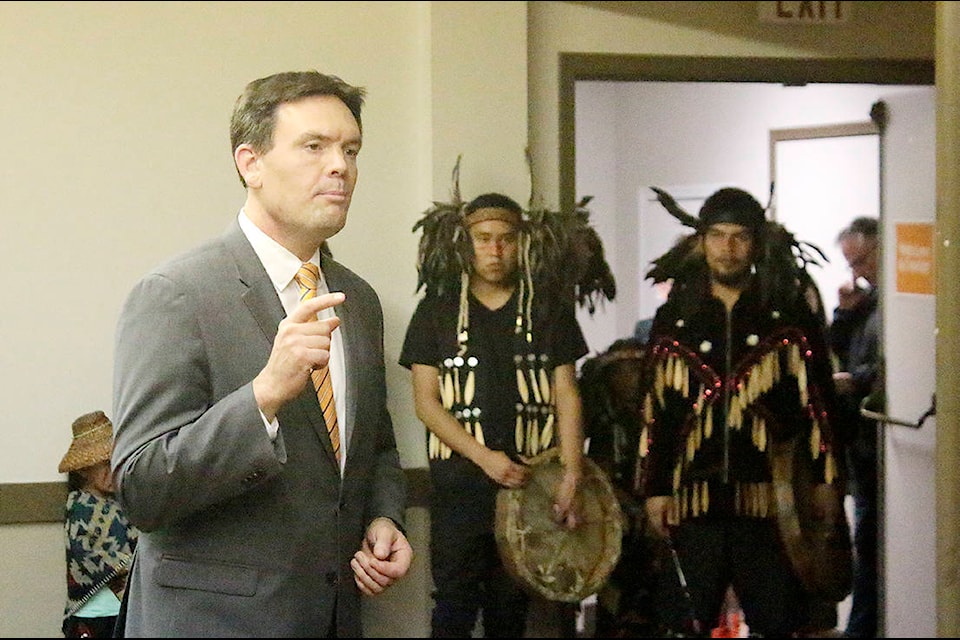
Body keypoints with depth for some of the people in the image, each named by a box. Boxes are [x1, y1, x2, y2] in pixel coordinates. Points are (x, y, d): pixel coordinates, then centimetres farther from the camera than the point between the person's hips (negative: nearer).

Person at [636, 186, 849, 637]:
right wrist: (655, 489, 5)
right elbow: (654, 411, 10)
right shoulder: (674, 320, 10)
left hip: (771, 497, -1)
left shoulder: (790, 315, 6)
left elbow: (819, 401, 4)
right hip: (695, 495, 2)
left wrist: (826, 480, -1)